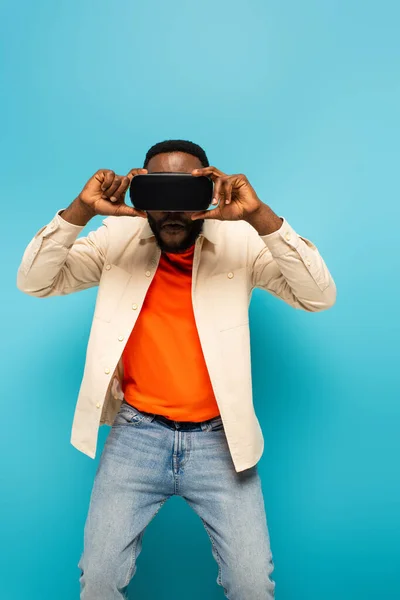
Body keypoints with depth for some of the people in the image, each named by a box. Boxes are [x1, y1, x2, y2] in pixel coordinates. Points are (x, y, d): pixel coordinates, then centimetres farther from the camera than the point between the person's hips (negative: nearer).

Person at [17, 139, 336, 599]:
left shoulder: (241, 243, -5)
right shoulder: (118, 239, -1)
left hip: (219, 437, 0)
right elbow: (33, 282, -4)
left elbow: (321, 297, -14)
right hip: (137, 434, 1)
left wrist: (260, 216, -26)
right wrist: (79, 211, -20)